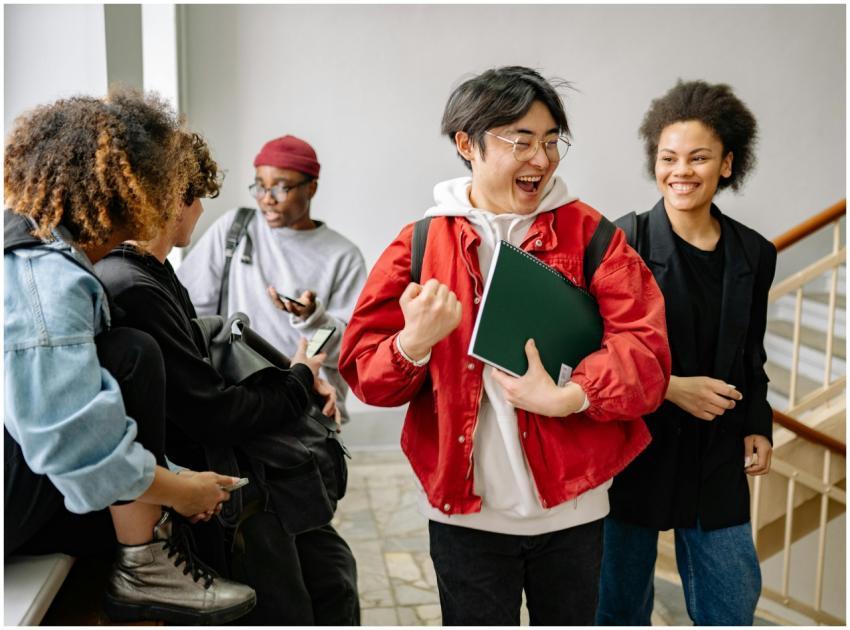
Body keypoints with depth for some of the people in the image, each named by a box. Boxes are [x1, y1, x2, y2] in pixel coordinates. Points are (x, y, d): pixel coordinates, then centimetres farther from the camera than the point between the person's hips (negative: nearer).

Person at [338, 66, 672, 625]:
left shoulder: (589, 234, -2)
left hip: (571, 505, 1)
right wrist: (414, 343, -25)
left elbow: (645, 352, -11)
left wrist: (567, 396, -26)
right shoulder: (420, 244, -2)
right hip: (465, 508, 0)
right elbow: (365, 373, -4)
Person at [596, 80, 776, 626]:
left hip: (717, 458, 4)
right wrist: (669, 387, -18)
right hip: (634, 451, -4)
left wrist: (758, 428, 2)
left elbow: (751, 358, 14)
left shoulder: (755, 254, 4)